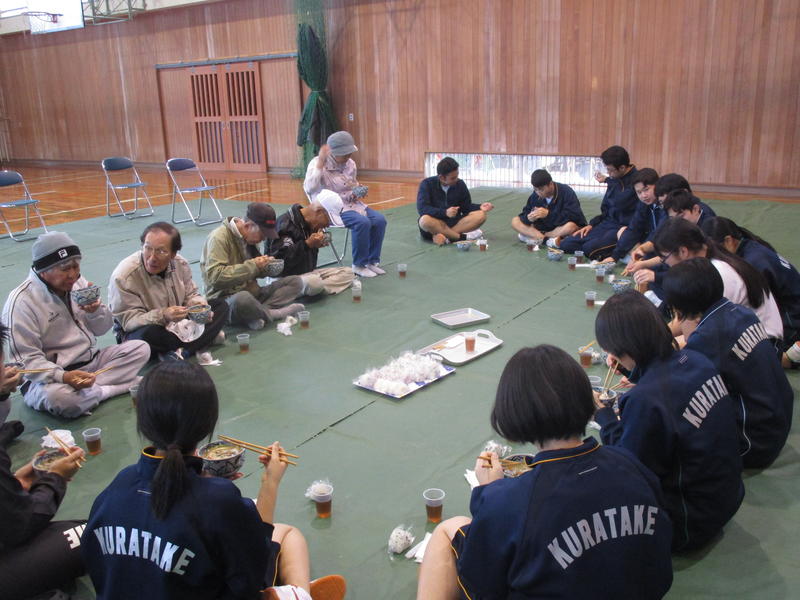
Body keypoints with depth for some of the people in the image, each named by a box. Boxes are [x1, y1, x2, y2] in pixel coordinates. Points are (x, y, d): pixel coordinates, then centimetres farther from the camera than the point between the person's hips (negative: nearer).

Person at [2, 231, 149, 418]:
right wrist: (63, 377, -35)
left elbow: (101, 329, 10)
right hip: (48, 376, -6)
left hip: (89, 362, 7)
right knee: (55, 396, -39)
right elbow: (26, 359, -19)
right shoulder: (21, 302, -17)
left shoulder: (78, 282, 3)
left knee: (140, 348, -8)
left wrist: (96, 310, -13)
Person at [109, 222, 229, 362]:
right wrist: (163, 316, -41)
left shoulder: (181, 264, -7)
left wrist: (199, 304, -18)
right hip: (137, 331, -6)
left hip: (175, 326, 6)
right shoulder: (123, 276, -24)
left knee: (221, 305, -5)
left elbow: (190, 295, 7)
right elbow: (128, 320, -24)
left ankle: (180, 352, -24)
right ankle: (206, 338, -17)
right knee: (148, 335, -42)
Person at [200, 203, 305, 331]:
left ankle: (258, 313, -23)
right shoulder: (219, 237, -14)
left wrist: (266, 267, 1)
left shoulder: (250, 237, 11)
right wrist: (252, 265, -24)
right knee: (243, 299, -43)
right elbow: (215, 277, -24)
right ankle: (274, 314, -13)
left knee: (296, 281, -5)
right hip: (225, 299, -8)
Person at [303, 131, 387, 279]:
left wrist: (358, 191, -1)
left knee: (379, 220, -17)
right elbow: (309, 189, -29)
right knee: (362, 222, -30)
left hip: (351, 204, 7)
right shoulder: (317, 164, -12)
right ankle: (359, 265, -13)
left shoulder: (350, 163, 5)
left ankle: (372, 261, -3)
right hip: (331, 207, -6)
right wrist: (320, 163, -29)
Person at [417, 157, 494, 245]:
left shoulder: (460, 184, 3)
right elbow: (422, 208, -19)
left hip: (455, 222, 3)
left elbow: (466, 207, 9)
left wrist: (479, 207, -11)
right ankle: (463, 237, -28)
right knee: (425, 220, -38)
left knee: (481, 215, -20)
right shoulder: (427, 184, -8)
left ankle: (445, 236, -32)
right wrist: (445, 212, -30)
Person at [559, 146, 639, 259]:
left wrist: (607, 180, -9)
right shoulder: (615, 180, 11)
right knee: (565, 244, -5)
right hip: (607, 223, 8)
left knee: (590, 247, -31)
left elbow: (620, 203, -26)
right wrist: (592, 224, 7)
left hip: (625, 228, -8)